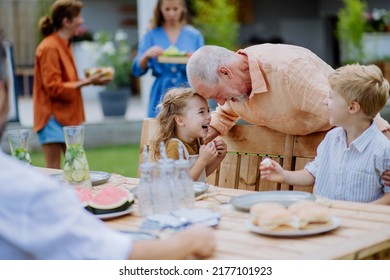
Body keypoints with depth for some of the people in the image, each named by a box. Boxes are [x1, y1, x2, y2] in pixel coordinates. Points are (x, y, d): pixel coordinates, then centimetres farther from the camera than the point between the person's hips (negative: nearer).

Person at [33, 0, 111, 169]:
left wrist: (88, 79, 5)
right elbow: (53, 88, -19)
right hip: (53, 118, -9)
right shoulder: (50, 48, -16)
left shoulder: (64, 45, 12)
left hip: (66, 117, 10)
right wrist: (86, 82, -18)